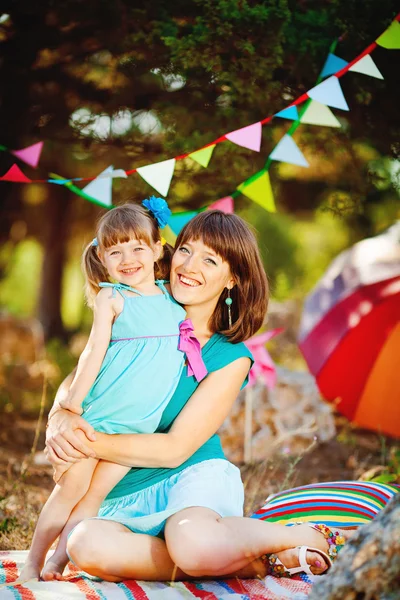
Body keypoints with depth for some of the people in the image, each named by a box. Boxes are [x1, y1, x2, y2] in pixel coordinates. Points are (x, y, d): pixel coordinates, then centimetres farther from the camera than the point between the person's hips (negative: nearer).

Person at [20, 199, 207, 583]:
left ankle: (58, 562, 5)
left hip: (138, 424, 3)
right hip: (96, 414, -3)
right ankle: (33, 559, 11)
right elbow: (94, 351, -7)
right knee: (71, 487, 0)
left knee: (95, 494, 1)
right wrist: (71, 403, -9)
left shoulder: (170, 298, 13)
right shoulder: (112, 298, -1)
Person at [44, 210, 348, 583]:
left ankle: (304, 535, -9)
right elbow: (76, 379, 6)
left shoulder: (230, 357, -3)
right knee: (86, 545, -33)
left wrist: (94, 445, -22)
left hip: (192, 476, -3)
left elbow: (176, 448, -10)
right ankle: (239, 563, -19)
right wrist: (61, 417, -18)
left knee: (193, 545, -40)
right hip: (123, 499, 3)